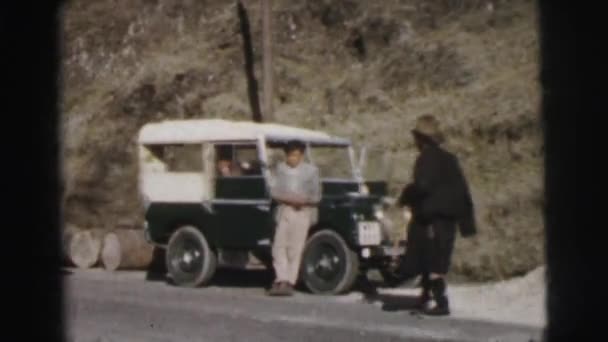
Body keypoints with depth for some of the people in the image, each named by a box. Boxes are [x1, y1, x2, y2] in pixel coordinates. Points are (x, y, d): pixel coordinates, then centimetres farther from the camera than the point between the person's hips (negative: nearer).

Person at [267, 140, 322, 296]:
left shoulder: (311, 170, 3)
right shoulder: (280, 168, 10)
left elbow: (316, 196, 1)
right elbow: (274, 191, 3)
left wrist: (304, 200, -18)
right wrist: (288, 199, -13)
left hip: (303, 212, -2)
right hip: (284, 211, 2)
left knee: (295, 248, -4)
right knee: (279, 246, -7)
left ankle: (289, 283, -2)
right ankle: (281, 280, -7)